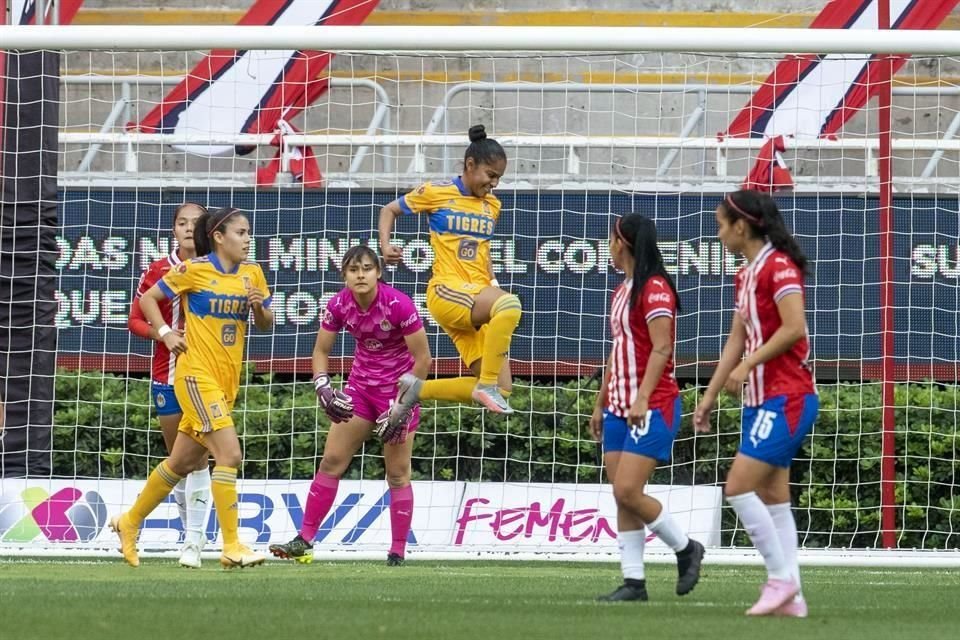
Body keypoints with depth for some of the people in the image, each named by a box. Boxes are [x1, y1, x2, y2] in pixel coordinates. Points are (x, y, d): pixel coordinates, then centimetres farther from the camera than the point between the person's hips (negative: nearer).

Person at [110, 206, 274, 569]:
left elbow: (265, 325, 13)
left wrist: (259, 307, -7)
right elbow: (147, 299, 1)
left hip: (228, 381, 7)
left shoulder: (252, 274, 7)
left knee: (183, 463, 15)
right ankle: (232, 546, -16)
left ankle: (129, 522, 32)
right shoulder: (194, 270, -8)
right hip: (197, 374, -7)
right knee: (230, 454, -18)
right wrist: (165, 333, -10)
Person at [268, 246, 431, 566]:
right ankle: (305, 541, 4)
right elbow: (321, 350, 2)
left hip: (399, 387, -5)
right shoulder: (339, 305, -10)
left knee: (397, 474, -3)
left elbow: (423, 359, -17)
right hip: (361, 386, 5)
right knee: (332, 460, 1)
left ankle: (398, 553, 3)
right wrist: (323, 387, -16)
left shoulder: (398, 305, -23)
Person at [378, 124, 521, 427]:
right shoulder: (437, 193, -1)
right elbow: (389, 210, 10)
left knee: (501, 389, -5)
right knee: (509, 304, -37)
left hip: (477, 302, 7)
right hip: (447, 292, -7)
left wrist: (492, 282, 13)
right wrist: (385, 247, -7)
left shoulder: (492, 205, 15)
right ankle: (487, 386, -27)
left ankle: (416, 390, 8)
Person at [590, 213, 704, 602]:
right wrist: (601, 404, 23)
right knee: (622, 496, 3)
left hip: (652, 408, -9)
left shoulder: (655, 289, -11)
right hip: (619, 408, 9)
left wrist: (642, 398, -25)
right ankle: (634, 581, 3)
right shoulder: (621, 292, 17)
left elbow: (661, 348, -18)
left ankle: (685, 549, 4)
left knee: (628, 491, -15)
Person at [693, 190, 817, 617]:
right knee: (771, 496, 7)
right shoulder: (745, 276, 16)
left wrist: (747, 365, -20)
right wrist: (709, 397, 20)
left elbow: (794, 327, -23)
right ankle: (790, 597, 8)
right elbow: (737, 339, 21)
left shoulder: (779, 266, -13)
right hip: (760, 401, 10)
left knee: (739, 486, -14)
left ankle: (781, 577, -6)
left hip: (786, 398, -10)